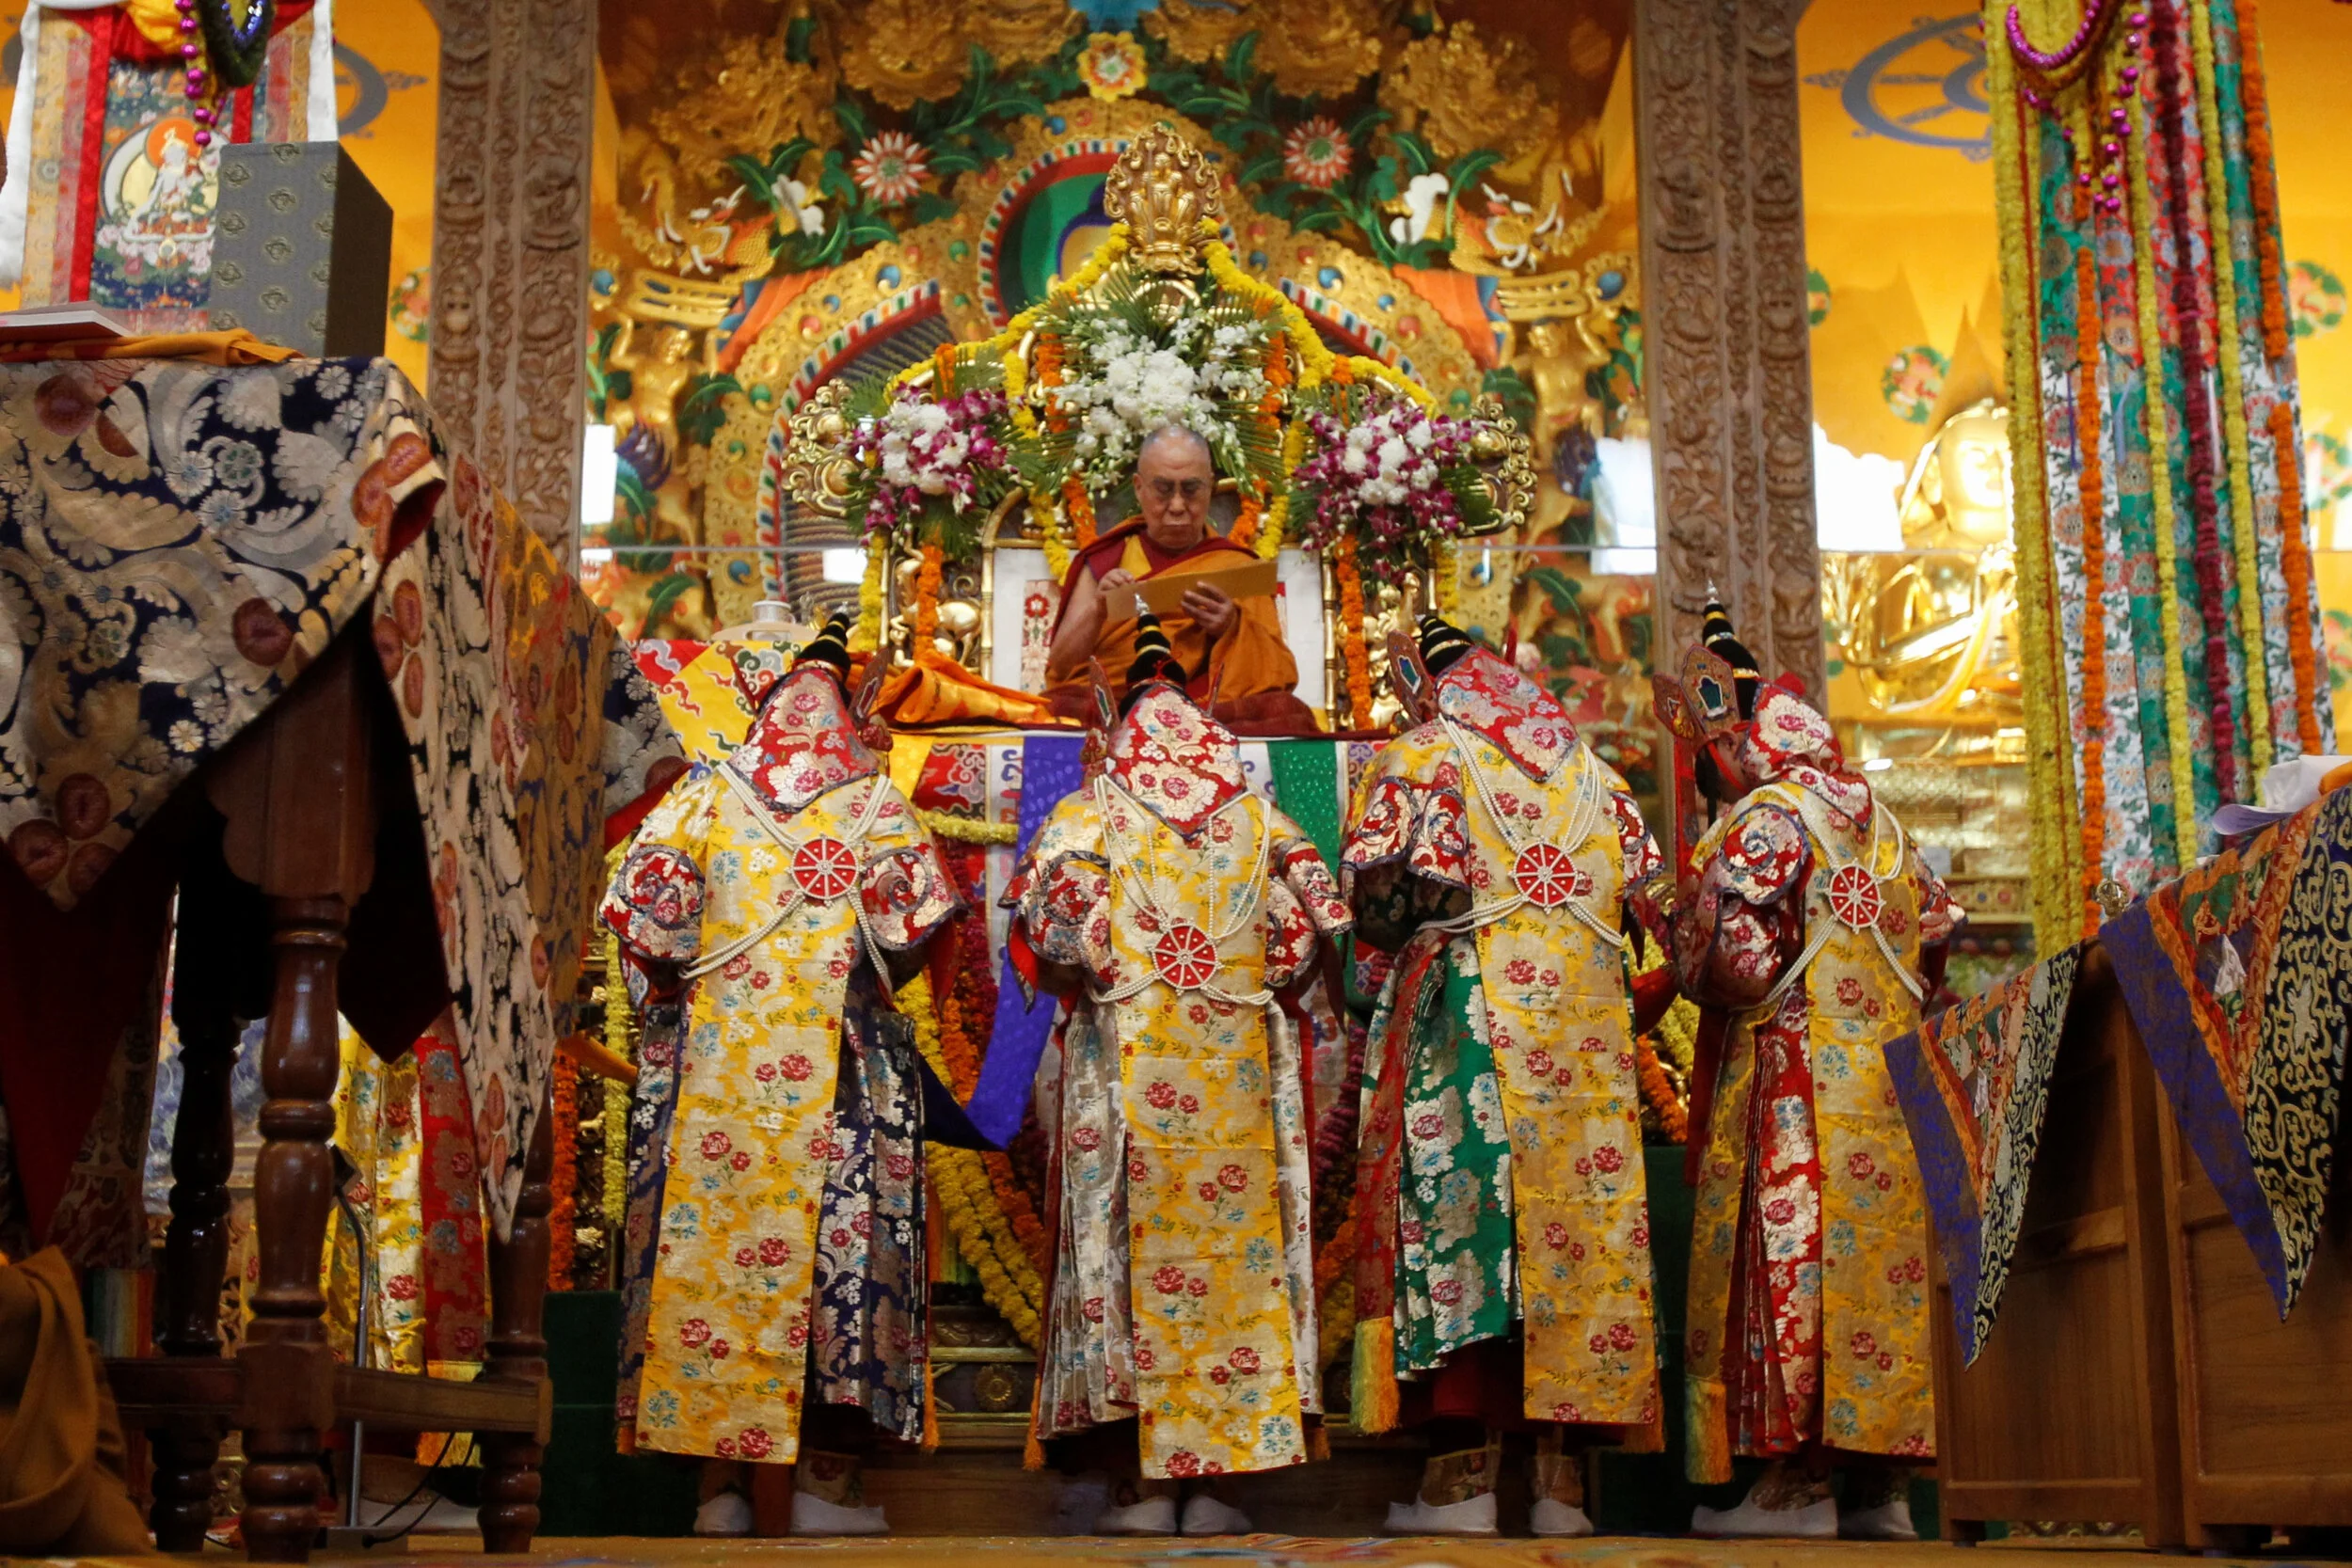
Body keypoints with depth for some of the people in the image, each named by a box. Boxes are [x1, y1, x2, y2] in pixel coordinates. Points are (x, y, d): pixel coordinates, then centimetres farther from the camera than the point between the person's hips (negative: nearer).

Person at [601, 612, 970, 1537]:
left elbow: (644, 911, 0)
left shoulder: (705, 795, 6)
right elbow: (914, 923, -4)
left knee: (712, 1246, 5)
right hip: (835, 1075, -2)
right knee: (837, 1248, 2)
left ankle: (720, 1480, 7)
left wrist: (675, 988, 15)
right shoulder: (873, 805, 3)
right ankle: (826, 1485, 4)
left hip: (714, 1064, 2)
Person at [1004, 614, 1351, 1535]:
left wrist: (1084, 986, 12)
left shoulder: (1087, 818, 2)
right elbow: (1304, 941, 6)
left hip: (1124, 1074, -1)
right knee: (1235, 1252, 4)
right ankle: (1218, 1482, 4)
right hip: (1237, 1077, 2)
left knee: (1133, 1249, 2)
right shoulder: (1260, 822, 9)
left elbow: (1049, 942, -6)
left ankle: (1141, 1483, 1)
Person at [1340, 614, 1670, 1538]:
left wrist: (1407, 933, 15)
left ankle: (1464, 1478, -8)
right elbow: (1640, 897, 14)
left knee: (1462, 1211, -5)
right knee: (1582, 1214, 3)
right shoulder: (1588, 768, 18)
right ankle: (1563, 1480, 3)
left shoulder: (1423, 758, 3)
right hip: (1586, 1025, 4)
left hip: (1468, 1012, -4)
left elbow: (1379, 898, -5)